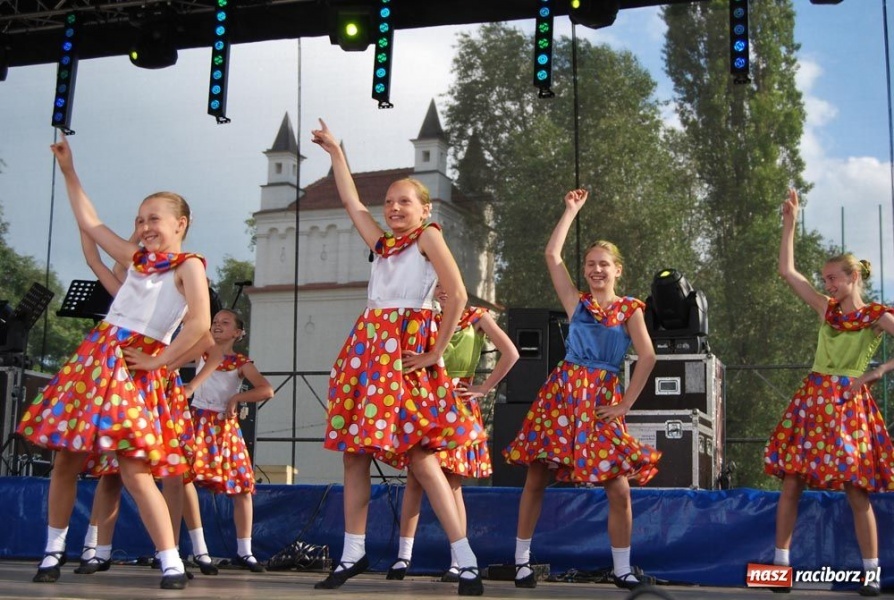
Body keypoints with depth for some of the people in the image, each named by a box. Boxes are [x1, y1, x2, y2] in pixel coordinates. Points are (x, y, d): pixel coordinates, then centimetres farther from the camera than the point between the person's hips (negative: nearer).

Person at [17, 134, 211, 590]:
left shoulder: (188, 265, -4)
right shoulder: (136, 258, 16)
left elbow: (200, 323, -18)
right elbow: (89, 223, 26)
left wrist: (158, 361, -13)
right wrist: (69, 172, 26)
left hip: (136, 367, -7)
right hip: (95, 356, 7)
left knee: (134, 471, -14)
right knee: (66, 461, 7)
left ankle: (172, 563, -9)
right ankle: (53, 552, 20)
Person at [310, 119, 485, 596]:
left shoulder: (428, 237, 0)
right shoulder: (382, 243, 19)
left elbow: (457, 295, -9)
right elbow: (352, 202, 32)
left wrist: (435, 354, -10)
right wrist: (335, 152, 36)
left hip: (406, 349, -8)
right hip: (368, 348, 8)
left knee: (419, 455, -13)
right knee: (354, 450, 5)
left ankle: (466, 560, -10)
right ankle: (353, 553, 13)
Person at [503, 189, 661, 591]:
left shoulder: (629, 309, 4)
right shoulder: (576, 302, 10)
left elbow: (647, 357, -4)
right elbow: (552, 255, 4)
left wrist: (625, 404, -7)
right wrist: (572, 210, 10)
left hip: (603, 398, -1)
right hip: (563, 391, 2)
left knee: (618, 488, -4)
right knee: (536, 478, 1)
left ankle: (621, 568, 11)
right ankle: (522, 560, 12)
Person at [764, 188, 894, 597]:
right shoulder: (827, 309, 10)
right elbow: (787, 271, 10)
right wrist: (790, 224, 9)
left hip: (849, 403, -4)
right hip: (812, 399, 4)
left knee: (856, 491, -2)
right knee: (792, 482, 0)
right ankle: (781, 563, 7)